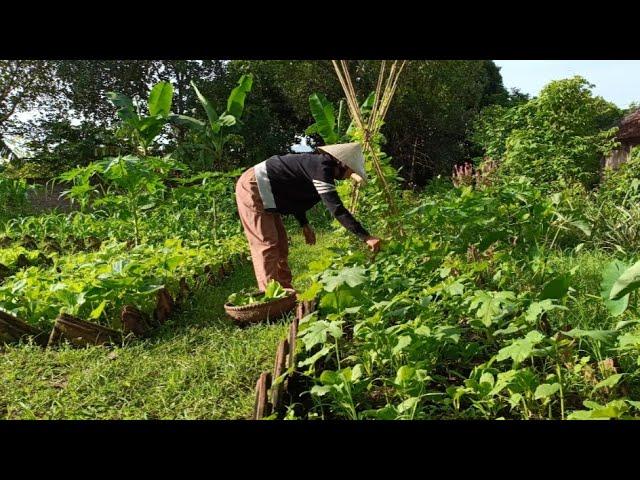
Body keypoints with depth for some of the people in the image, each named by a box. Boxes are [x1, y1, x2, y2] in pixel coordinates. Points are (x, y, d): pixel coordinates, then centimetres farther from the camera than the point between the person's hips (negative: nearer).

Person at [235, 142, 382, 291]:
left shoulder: (318, 163, 9)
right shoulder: (322, 167, -21)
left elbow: (295, 196, 19)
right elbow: (336, 207, -29)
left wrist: (304, 224, 15)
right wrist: (365, 237, -29)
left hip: (264, 192, 10)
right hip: (253, 188, -10)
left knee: (281, 244, 10)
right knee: (267, 245, -13)